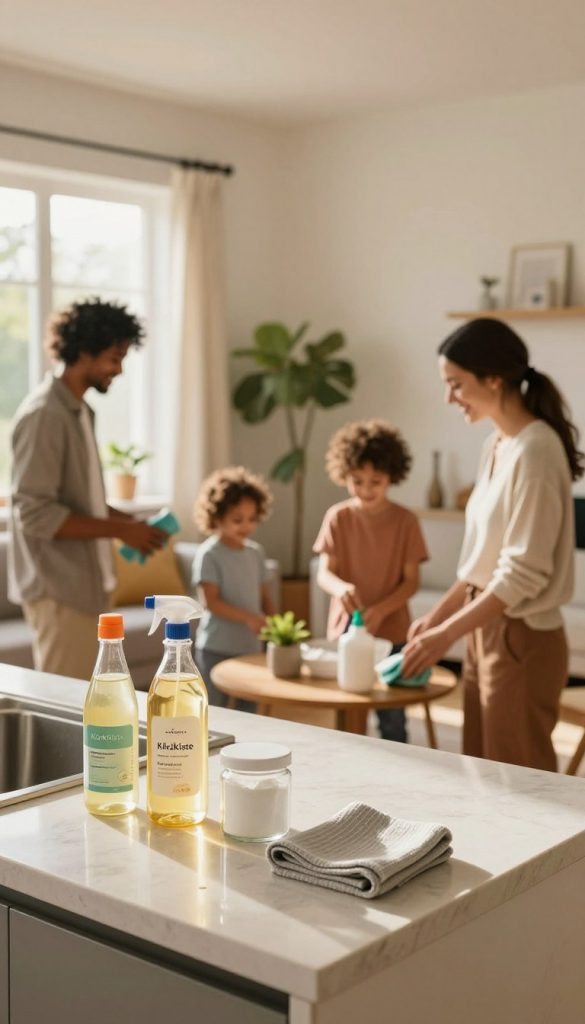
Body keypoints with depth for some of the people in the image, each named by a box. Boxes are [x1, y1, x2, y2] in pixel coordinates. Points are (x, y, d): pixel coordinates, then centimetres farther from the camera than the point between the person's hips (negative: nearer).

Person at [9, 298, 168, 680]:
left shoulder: (78, 410, 12)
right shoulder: (45, 415, -17)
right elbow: (36, 515, -21)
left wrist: (125, 518, 4)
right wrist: (119, 530, -18)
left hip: (86, 583, 9)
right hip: (59, 589, -9)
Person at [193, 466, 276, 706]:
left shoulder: (256, 552, 7)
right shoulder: (209, 554, -11)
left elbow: (264, 596, 11)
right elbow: (211, 602, -16)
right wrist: (248, 618, -27)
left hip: (251, 646, 6)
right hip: (217, 648, -6)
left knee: (250, 711, 12)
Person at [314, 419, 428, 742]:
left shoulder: (405, 520, -4)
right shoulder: (337, 517, -2)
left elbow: (411, 581, -4)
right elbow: (324, 574, -6)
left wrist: (380, 610, -20)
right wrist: (340, 587, -29)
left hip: (392, 633, -1)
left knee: (392, 721, 3)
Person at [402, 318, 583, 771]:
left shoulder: (535, 449, -19)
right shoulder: (497, 445, 8)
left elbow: (523, 573, -21)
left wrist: (447, 634, -16)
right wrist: (435, 617, 14)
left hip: (522, 639, -8)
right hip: (486, 629, 9)